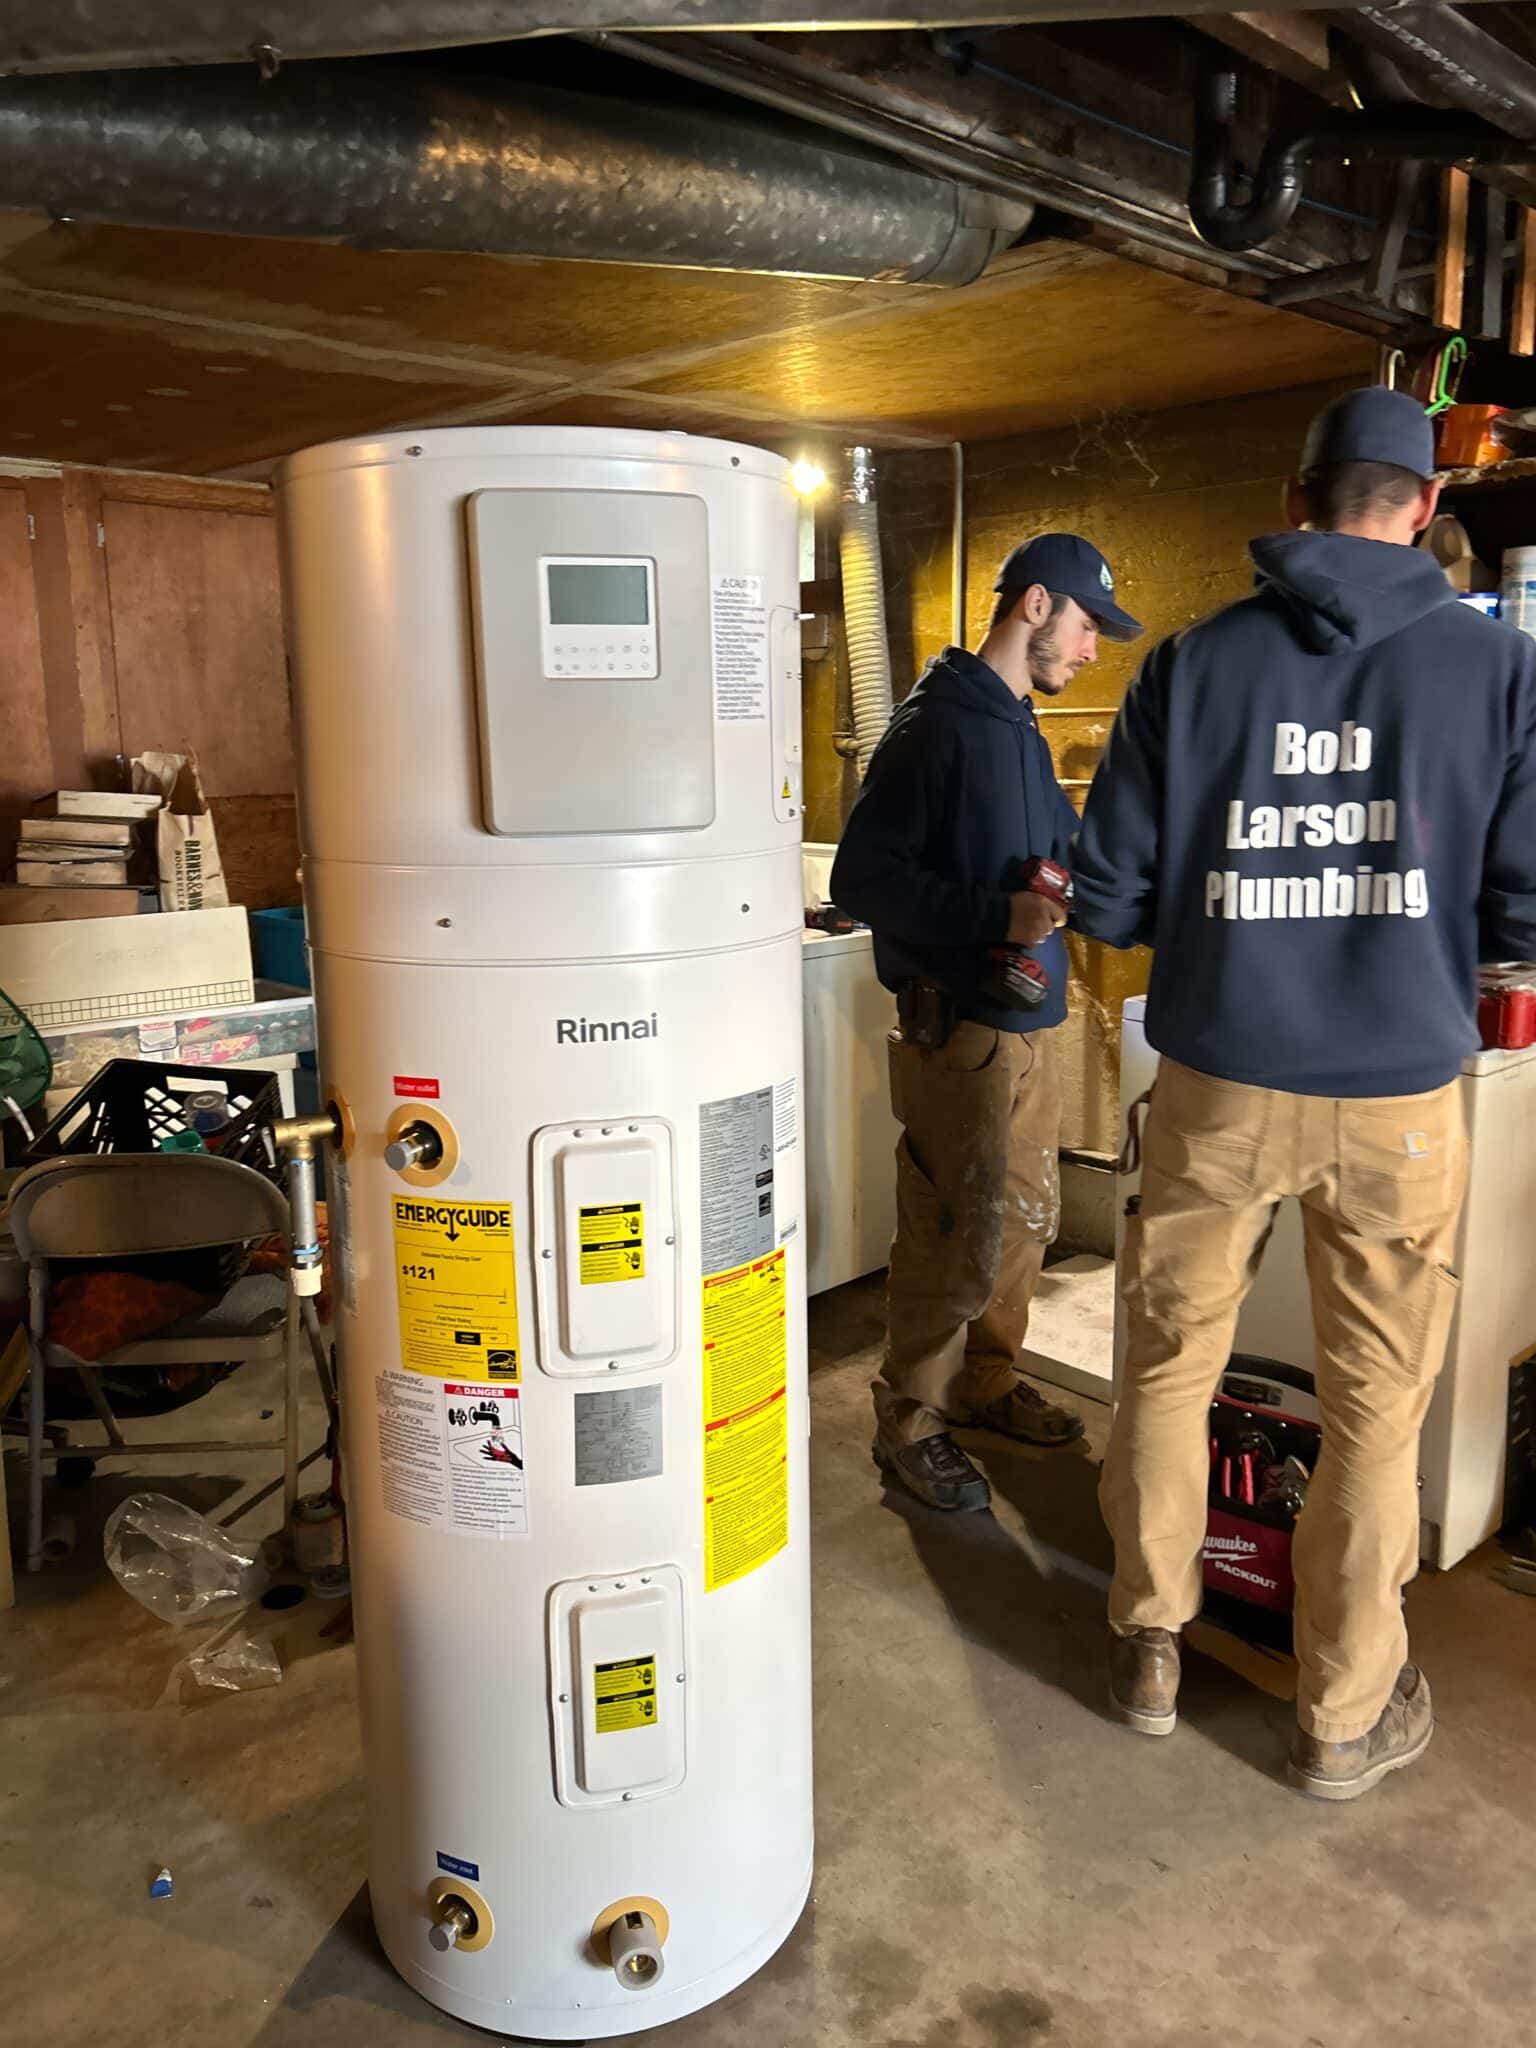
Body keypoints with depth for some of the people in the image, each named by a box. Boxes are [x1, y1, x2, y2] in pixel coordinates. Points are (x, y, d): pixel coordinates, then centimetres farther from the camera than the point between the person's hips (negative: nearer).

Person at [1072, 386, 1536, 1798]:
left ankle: (1150, 1654, 34)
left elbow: (1109, 902, -3)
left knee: (1170, 1366, 17)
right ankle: (1347, 1719, 30)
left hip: (1216, 1087, 1)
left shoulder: (1192, 664, -2)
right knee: (1375, 1411, 14)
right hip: (1397, 1098, 0)